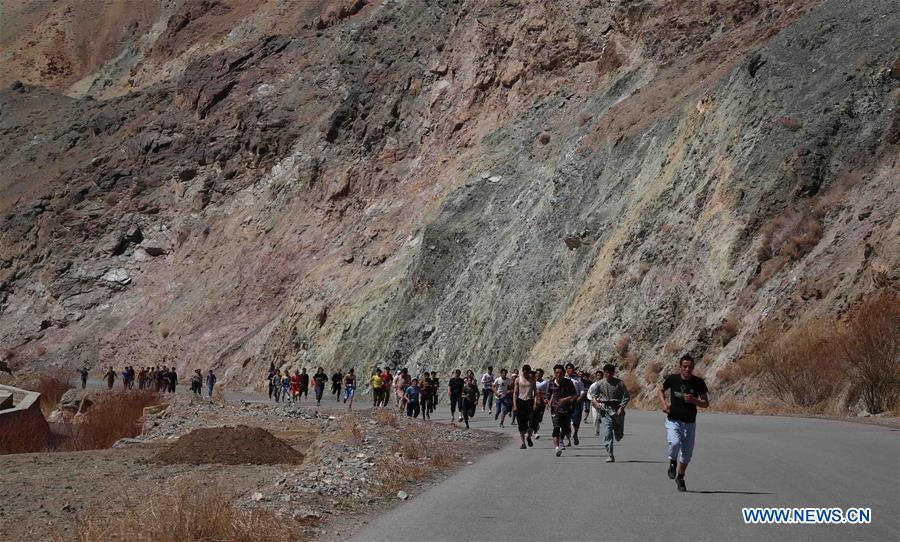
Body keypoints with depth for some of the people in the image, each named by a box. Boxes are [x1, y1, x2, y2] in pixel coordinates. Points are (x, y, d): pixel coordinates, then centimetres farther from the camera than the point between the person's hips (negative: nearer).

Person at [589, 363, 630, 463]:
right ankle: (610, 455, -13)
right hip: (604, 409, -1)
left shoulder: (619, 383, 0)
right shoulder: (599, 383, 3)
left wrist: (621, 407, -11)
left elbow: (626, 396, 1)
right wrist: (595, 402, -11)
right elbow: (592, 394, 9)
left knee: (619, 435, 8)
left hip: (617, 409, 1)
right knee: (607, 433, -13)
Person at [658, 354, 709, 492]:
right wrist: (664, 404, -5)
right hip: (673, 420, -2)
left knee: (687, 455, 6)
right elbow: (661, 391, 13)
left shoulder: (699, 382, -6)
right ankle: (672, 462, 3)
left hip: (690, 423, 2)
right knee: (675, 443, -29)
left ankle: (680, 478, 32)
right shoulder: (672, 379, -6)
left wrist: (693, 400, -20)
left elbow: (706, 403, -1)